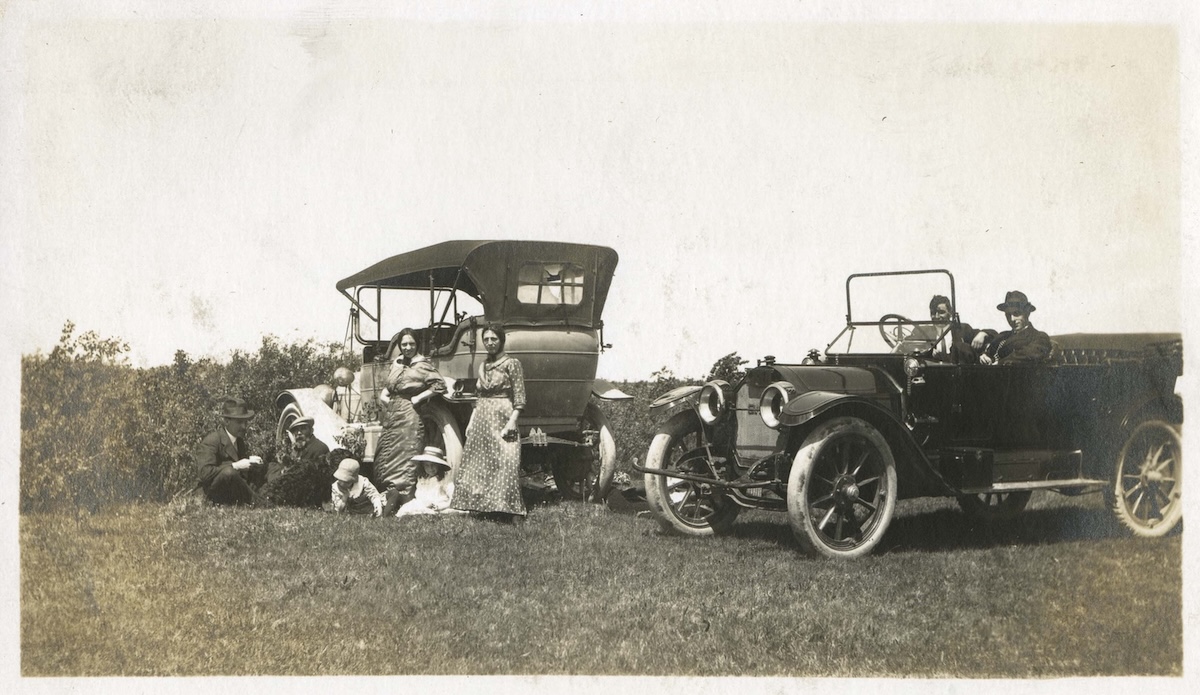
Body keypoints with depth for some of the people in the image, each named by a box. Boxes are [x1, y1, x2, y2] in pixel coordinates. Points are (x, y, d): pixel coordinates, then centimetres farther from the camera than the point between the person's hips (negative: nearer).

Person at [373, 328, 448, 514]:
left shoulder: (422, 365, -5)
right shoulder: (397, 363, 15)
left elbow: (440, 385, -12)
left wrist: (419, 398, -12)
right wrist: (384, 394, 9)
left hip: (409, 414, -7)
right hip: (391, 413, 7)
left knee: (405, 456, -8)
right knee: (385, 457, 7)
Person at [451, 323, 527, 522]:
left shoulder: (511, 364, -3)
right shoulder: (483, 365, 16)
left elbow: (520, 399, -7)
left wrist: (512, 422, -17)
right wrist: (471, 420, 13)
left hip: (501, 418, -7)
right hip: (481, 421, 7)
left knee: (503, 463, -12)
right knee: (480, 464, 4)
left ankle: (511, 512, -11)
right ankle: (486, 509, 9)